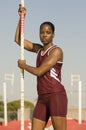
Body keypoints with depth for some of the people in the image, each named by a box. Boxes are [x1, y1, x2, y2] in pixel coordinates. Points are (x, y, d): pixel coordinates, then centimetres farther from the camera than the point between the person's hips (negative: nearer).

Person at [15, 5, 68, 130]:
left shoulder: (56, 51, -7)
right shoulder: (39, 49, 16)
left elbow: (39, 71, -13)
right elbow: (18, 39, 20)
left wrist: (23, 65, 4)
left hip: (56, 95, -8)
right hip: (42, 98, 8)